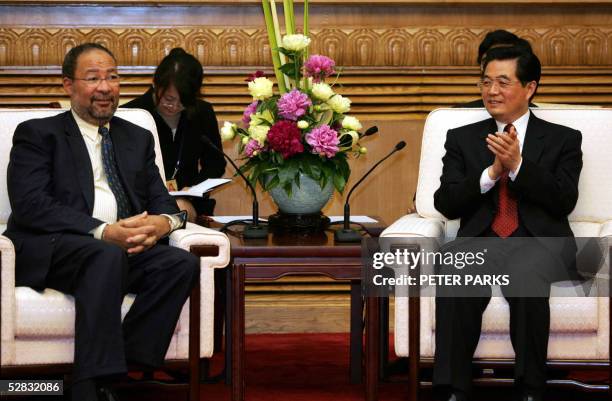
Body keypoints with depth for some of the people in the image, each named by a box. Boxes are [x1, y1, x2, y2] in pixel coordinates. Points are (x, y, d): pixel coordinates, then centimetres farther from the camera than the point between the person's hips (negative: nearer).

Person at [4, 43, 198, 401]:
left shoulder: (138, 138, 24)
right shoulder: (38, 134, 8)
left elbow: (161, 200, 17)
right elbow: (30, 205, -7)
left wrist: (164, 221, -11)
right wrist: (103, 232, -19)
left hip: (125, 249, 5)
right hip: (48, 251, -5)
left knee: (182, 263, -26)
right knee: (107, 256, -37)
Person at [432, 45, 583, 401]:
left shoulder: (563, 139, 14)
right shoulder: (462, 138, 18)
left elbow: (565, 201, 0)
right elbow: (446, 204, 7)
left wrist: (517, 165, -12)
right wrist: (492, 172, -8)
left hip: (540, 241, -1)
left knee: (527, 277, -38)